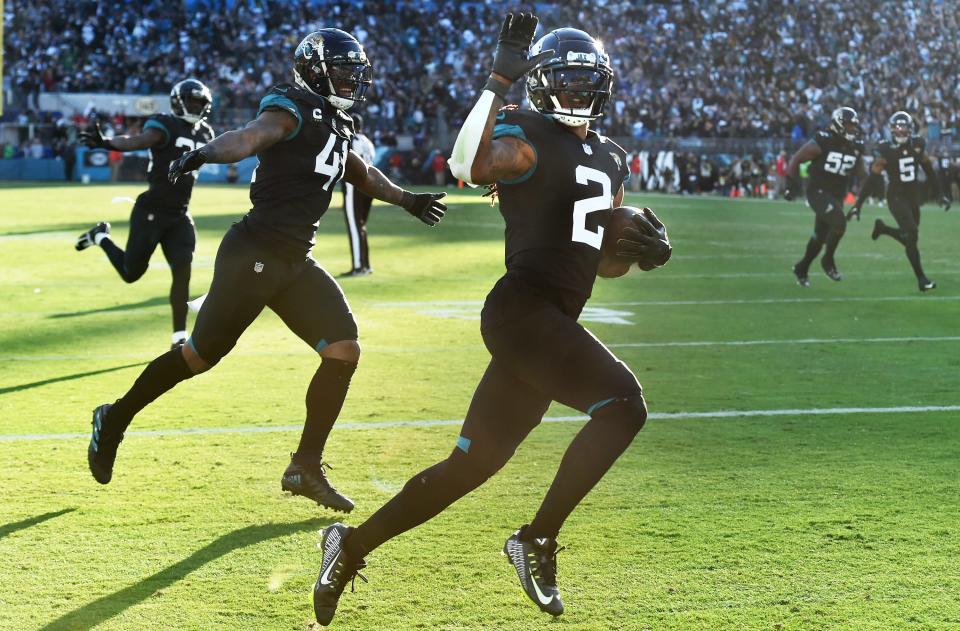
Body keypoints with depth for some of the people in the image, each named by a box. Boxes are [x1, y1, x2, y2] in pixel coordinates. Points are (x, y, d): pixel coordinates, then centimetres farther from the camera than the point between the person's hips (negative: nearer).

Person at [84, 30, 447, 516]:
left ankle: (306, 466, 6)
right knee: (202, 354, 0)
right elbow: (250, 137, -32)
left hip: (295, 261, 9)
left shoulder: (335, 125, 16)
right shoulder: (293, 111, -11)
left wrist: (407, 201, 49)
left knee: (344, 350, -3)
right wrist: (205, 154, -52)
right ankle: (115, 419, 21)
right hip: (254, 254, -9)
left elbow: (360, 173, 37)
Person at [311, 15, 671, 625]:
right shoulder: (528, 137, -4)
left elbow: (602, 262, 28)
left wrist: (642, 249, 6)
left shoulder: (610, 160, 21)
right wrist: (500, 79, -26)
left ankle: (353, 545, 22)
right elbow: (467, 167, -26)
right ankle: (538, 541, -11)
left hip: (555, 322, 8)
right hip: (523, 307, -8)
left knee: (471, 465, 10)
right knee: (623, 404, -22)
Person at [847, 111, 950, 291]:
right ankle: (921, 278, -7)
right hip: (896, 197, -5)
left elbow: (929, 171, 12)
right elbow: (872, 180, -11)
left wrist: (940, 194, 11)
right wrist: (858, 204, -12)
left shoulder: (918, 145, 0)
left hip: (913, 195, 5)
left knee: (910, 236, 10)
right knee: (911, 235, -15)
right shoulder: (886, 150, -12)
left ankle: (882, 228, 38)